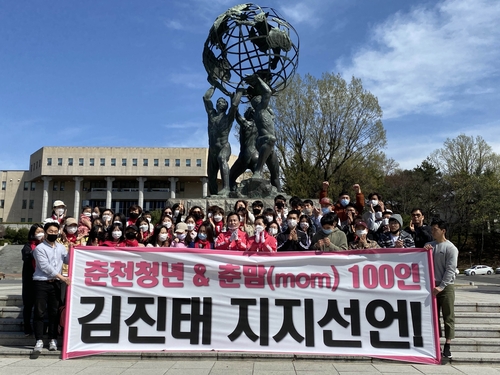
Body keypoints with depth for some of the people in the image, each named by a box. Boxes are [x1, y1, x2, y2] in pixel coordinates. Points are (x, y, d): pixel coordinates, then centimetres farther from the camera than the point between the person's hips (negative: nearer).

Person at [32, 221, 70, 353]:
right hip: (41, 283, -4)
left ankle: (53, 340, 13)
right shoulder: (40, 248, -4)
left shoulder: (61, 247, 12)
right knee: (40, 312, -4)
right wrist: (62, 277, -16)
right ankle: (39, 341, 1)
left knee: (54, 312, 7)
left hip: (56, 283, 4)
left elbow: (69, 260, 2)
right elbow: (45, 267, -13)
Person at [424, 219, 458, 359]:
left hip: (446, 287, -5)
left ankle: (447, 346, 4)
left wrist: (441, 286, -17)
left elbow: (450, 270, -10)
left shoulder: (451, 248, -4)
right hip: (432, 286, 5)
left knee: (448, 316, -1)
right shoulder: (429, 245, 12)